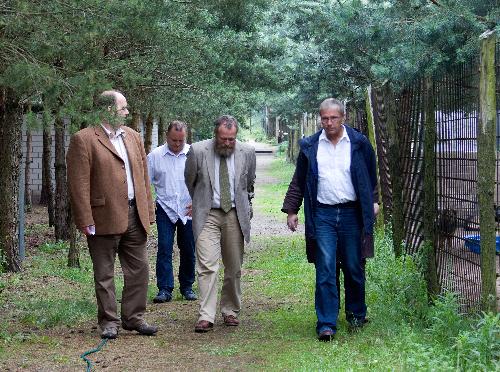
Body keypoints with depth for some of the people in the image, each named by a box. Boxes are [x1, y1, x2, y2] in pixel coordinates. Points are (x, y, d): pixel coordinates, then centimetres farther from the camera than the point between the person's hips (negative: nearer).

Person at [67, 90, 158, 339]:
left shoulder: (133, 137, 14)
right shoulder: (84, 140, -7)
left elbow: (143, 176, 15)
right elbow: (79, 184, -11)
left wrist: (148, 211, 9)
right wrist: (86, 221, -15)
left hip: (135, 216, 6)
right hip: (105, 218, -6)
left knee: (139, 269, 9)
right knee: (104, 274, 4)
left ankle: (133, 317, 21)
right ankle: (109, 322, 14)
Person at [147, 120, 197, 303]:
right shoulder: (154, 156, -1)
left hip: (188, 211, 1)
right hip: (165, 210, 0)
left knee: (188, 250, 6)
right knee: (164, 249, -7)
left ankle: (187, 287, 20)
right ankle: (164, 289, -5)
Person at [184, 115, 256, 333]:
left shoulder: (247, 153, -1)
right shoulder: (198, 151, -8)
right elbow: (189, 181, 10)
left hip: (235, 215, 2)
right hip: (207, 215, -2)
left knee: (234, 267, 8)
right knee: (207, 266, -12)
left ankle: (230, 311, 23)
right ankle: (206, 316, -12)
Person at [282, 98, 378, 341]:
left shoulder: (358, 143, 3)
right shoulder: (310, 147, 6)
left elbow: (371, 176, 14)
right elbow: (298, 182, 12)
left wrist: (372, 203, 8)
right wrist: (291, 210, 7)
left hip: (352, 213, 0)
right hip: (322, 214, 0)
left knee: (354, 268, 8)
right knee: (325, 270, -5)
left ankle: (356, 314, 28)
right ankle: (326, 324, -4)